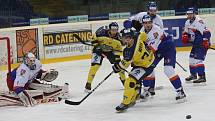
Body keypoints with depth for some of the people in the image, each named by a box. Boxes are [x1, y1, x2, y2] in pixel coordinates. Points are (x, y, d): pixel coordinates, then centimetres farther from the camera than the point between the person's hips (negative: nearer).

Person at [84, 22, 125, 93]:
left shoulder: (117, 37, -18)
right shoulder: (102, 32, -29)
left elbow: (119, 49, -8)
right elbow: (94, 38, -12)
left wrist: (117, 57, -18)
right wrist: (96, 46, -19)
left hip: (110, 51, 3)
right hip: (99, 49, -3)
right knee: (95, 65, -19)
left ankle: (124, 81, 20)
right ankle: (88, 84, -14)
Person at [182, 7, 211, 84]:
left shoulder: (199, 22, -21)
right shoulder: (187, 22, 8)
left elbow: (206, 33, -24)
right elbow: (186, 32, 22)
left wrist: (206, 41, -32)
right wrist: (185, 36, 2)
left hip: (202, 43, -9)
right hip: (195, 44, 9)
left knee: (198, 59, -18)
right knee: (192, 58, 15)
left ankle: (202, 77, -17)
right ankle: (193, 74, 33)